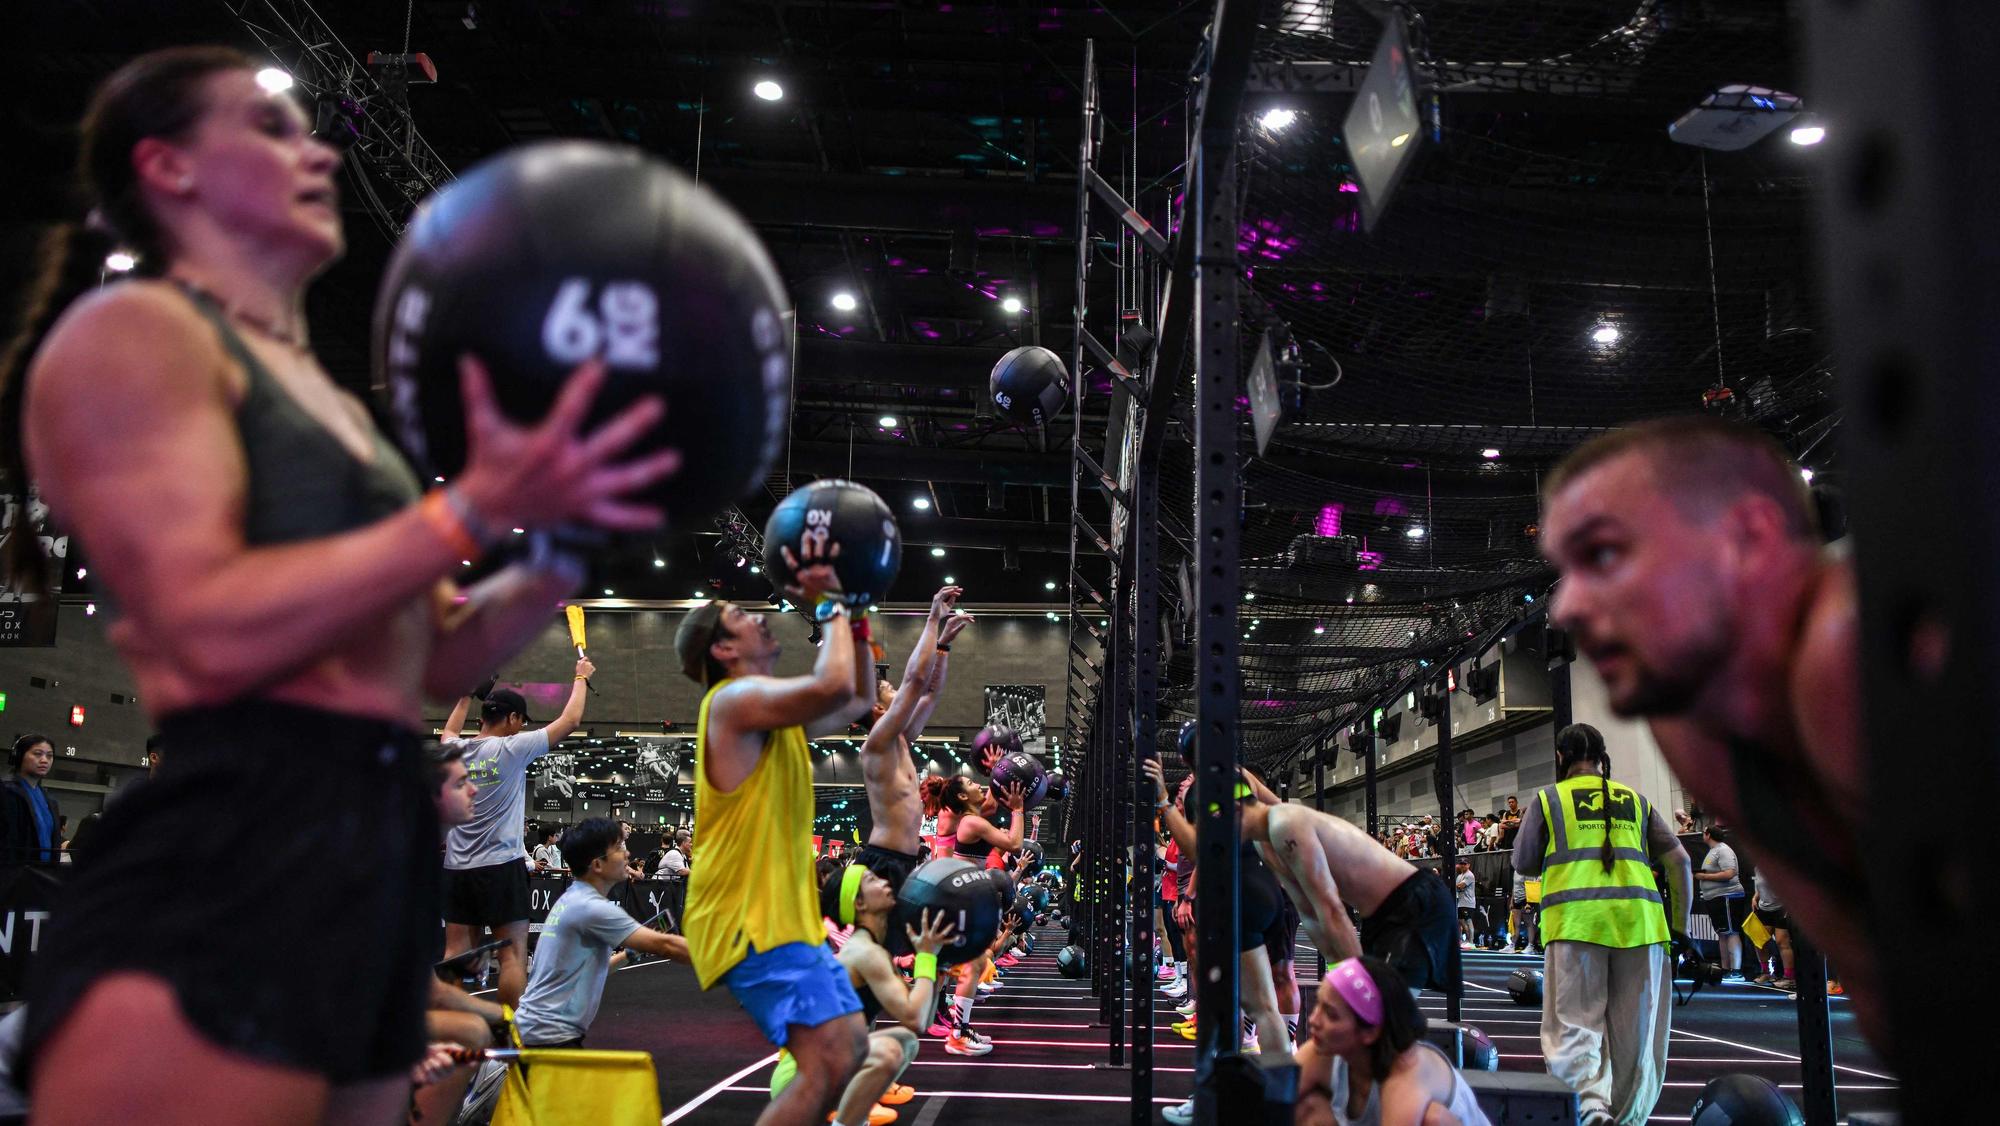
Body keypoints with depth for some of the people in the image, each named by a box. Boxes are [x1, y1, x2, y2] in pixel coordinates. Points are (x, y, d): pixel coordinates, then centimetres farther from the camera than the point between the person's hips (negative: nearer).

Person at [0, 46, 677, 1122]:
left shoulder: (326, 398, 22)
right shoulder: (132, 330, -3)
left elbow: (430, 656, 19)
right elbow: (214, 631, -17)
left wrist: (564, 544, 6)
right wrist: (476, 512, -21)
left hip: (375, 864, 9)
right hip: (215, 879, -9)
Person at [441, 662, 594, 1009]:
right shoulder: (511, 748, -9)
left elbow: (450, 730, 33)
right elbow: (571, 719, -3)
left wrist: (467, 695, 43)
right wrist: (582, 677, 12)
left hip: (457, 868, 6)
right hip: (500, 867, -6)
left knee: (455, 955, 5)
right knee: (513, 955, -3)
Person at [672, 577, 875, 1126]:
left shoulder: (776, 709, 17)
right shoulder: (735, 699, -13)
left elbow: (858, 698, 29)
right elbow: (833, 687, -29)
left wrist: (853, 615, 18)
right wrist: (830, 606, -14)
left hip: (785, 914, 10)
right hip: (750, 920, -10)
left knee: (850, 1047, 15)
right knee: (829, 1060, -20)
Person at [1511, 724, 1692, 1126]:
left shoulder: (1548, 799, 11)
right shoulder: (1634, 800, 19)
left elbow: (1523, 864, 14)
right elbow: (1679, 860, 13)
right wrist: (1680, 926, 15)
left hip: (1576, 918, -3)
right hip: (1638, 917, 3)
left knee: (1575, 1023, -3)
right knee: (1634, 1032, 10)